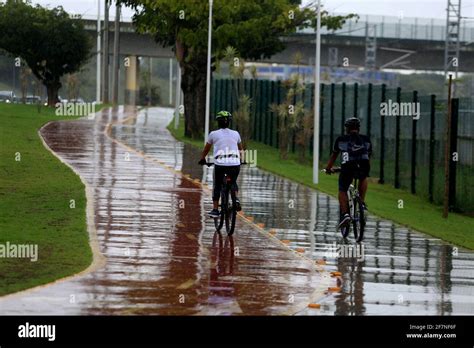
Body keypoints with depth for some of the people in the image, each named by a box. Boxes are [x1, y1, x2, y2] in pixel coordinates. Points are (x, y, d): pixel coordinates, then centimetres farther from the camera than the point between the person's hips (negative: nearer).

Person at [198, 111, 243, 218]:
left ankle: (215, 210, 12)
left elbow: (206, 149, 20)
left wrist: (202, 159, 37)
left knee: (217, 186, 16)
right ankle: (236, 199, -1)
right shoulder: (235, 134, 14)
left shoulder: (213, 134, 7)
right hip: (235, 164, 2)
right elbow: (240, 149, 29)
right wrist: (240, 159, 47)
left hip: (220, 164, -2)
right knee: (233, 183, 25)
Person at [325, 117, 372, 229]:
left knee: (342, 191, 13)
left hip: (347, 167, -2)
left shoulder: (341, 140, 20)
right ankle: (362, 202, 21)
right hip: (363, 168, 2)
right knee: (363, 178, 35)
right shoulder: (366, 140, 25)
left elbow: (333, 156, 29)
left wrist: (328, 168, 44)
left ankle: (345, 214, -6)